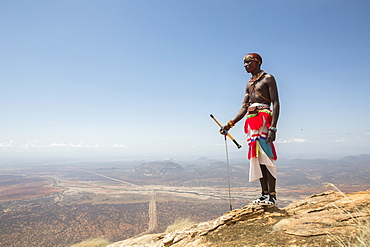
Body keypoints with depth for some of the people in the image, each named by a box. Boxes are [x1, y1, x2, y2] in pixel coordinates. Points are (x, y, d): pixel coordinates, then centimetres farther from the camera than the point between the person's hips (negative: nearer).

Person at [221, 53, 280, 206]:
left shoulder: (268, 78, 3)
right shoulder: (249, 85, 25)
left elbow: (276, 104, -7)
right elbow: (244, 108, 18)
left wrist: (273, 128, -19)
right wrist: (230, 124, 6)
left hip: (264, 120, -7)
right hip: (251, 122, 7)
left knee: (266, 157, -12)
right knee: (257, 158, 4)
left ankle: (272, 196, -8)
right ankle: (264, 194, 9)